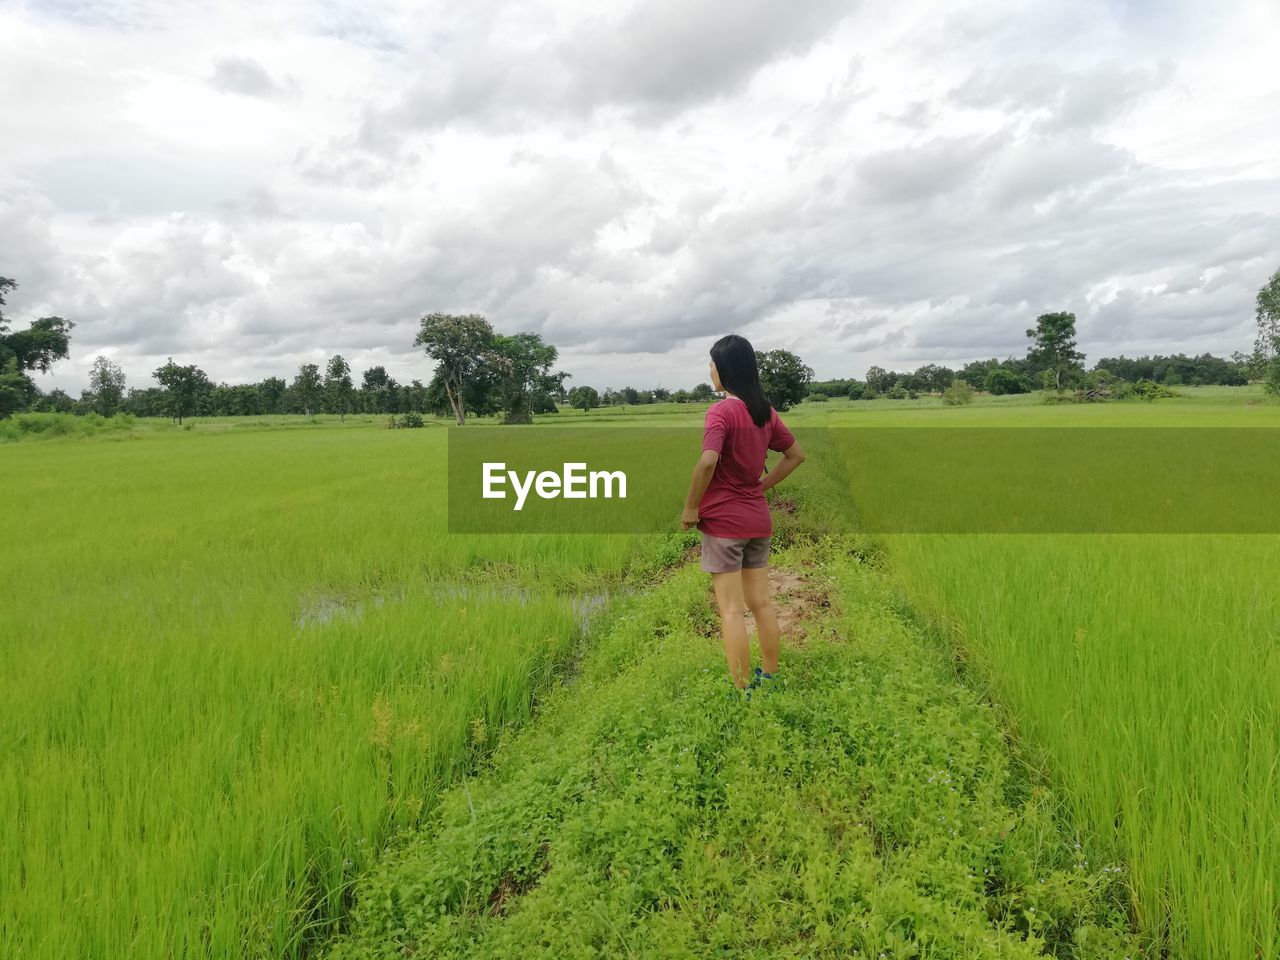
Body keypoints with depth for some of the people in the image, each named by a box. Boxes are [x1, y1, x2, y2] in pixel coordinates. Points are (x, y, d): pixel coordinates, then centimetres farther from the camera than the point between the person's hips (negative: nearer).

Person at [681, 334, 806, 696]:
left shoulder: (722, 411, -16)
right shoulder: (766, 411, 6)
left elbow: (707, 462, -29)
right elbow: (796, 455, 16)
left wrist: (690, 508, -17)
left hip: (723, 518, -7)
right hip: (759, 518, 7)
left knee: (731, 611, 0)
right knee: (761, 604, 16)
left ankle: (742, 691, 6)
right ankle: (770, 678, 26)